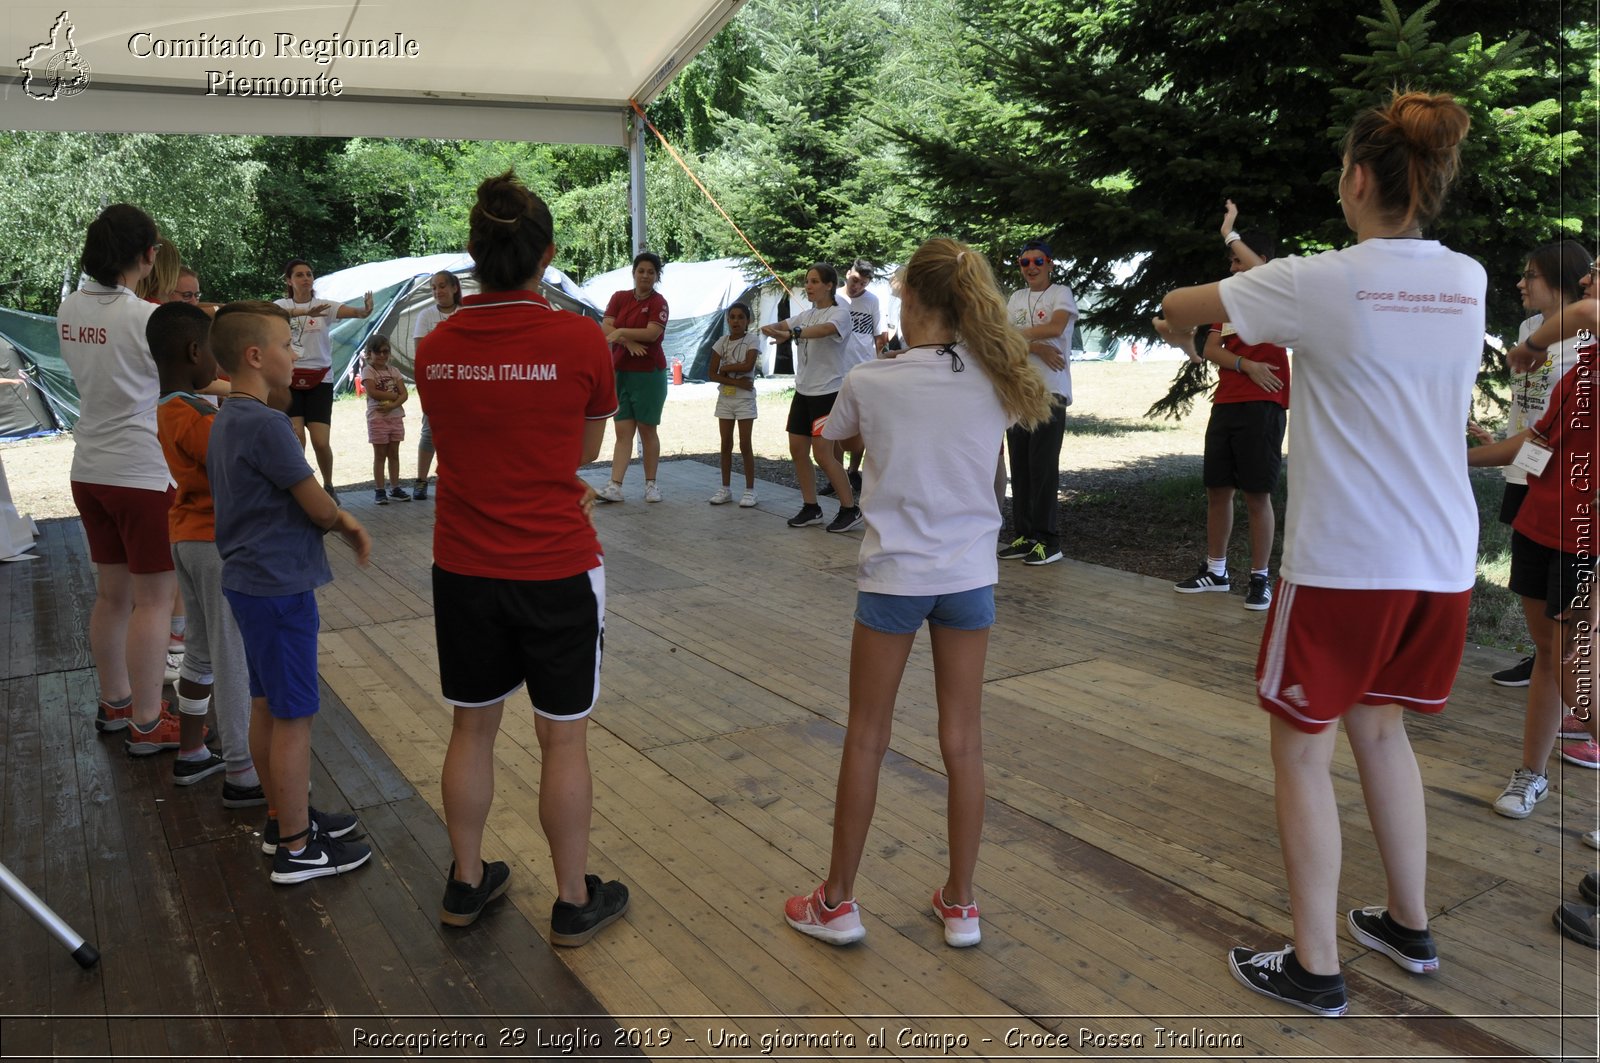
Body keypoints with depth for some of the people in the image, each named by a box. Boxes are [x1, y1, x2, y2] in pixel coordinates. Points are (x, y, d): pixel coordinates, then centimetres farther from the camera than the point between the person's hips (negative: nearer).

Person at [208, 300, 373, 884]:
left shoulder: (225, 421, 10)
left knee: (267, 706, 18)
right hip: (279, 586, -10)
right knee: (293, 717, 0)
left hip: (247, 581, 10)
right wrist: (345, 521, 6)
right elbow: (319, 506, -16)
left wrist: (341, 521, 2)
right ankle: (297, 848, 10)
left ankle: (283, 818, 33)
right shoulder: (266, 424, -20)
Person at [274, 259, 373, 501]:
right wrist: (305, 312, -42)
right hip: (289, 379, 0)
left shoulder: (324, 306, 1)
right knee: (296, 436, -12)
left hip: (320, 380, 0)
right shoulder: (282, 305, 3)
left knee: (320, 441, -7)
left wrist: (364, 310, -43)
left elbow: (348, 311, -19)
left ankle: (328, 485, 19)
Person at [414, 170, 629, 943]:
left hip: (464, 568, 4)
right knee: (563, 739, 8)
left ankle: (466, 882, 33)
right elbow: (586, 451, 0)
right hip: (556, 569, -4)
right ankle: (574, 901, 22)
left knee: (472, 728, 18)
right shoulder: (579, 339, -13)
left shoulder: (434, 348, -1)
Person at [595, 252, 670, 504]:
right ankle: (615, 486, -3)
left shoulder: (658, 303, -4)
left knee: (647, 430, 5)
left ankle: (651, 484, 15)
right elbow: (605, 327, -3)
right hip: (619, 371, 3)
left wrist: (621, 331, -20)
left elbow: (652, 333, -18)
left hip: (649, 374, -3)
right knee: (623, 431, 1)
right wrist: (629, 342, -17)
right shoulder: (619, 298, 8)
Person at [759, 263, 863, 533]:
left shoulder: (839, 314, -11)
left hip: (828, 392, -8)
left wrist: (790, 333, -48)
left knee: (822, 454, -10)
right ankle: (811, 508, 18)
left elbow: (823, 329, -33)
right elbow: (781, 326, 5)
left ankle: (850, 509, 3)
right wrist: (770, 327, -20)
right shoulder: (807, 314, 13)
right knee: (797, 450, 7)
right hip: (803, 390, 8)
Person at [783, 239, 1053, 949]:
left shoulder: (869, 383, -11)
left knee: (866, 738, 10)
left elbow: (834, 436, 8)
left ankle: (837, 902, 24)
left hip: (894, 576, -2)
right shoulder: (994, 382, -5)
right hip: (970, 576, 3)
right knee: (964, 740, 12)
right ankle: (959, 904, 25)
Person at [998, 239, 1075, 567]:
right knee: (1020, 465, 6)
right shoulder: (1016, 298, 18)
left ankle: (1048, 540, -1)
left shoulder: (1061, 294, 2)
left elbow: (1056, 326, -18)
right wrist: (1036, 347, -12)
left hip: (1050, 392, -6)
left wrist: (1016, 334, -9)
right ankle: (1023, 536, 13)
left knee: (1043, 466, -7)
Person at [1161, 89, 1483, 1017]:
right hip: (1444, 559, 6)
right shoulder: (1469, 281, 5)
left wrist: (1228, 301, 23)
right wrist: (1273, 306, 22)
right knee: (1380, 726, 23)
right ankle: (1410, 925, 35)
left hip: (1343, 560, -6)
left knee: (1303, 748, 7)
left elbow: (1175, 308, 1)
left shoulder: (1316, 283, -12)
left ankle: (1316, 968, 14)